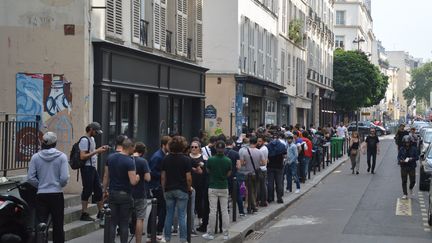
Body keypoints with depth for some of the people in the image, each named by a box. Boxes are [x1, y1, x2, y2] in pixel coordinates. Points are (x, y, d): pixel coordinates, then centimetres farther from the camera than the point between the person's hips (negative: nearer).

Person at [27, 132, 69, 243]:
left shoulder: (35, 157, -3)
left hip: (41, 195, 1)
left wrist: (40, 185, 11)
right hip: (57, 194, -1)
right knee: (58, 225, 10)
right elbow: (64, 178, -12)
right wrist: (60, 185, 8)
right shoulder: (61, 157, -7)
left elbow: (30, 178, -5)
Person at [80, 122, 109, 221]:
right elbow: (82, 156, -20)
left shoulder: (92, 139, 16)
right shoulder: (84, 140, -14)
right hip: (87, 168, -10)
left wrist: (101, 149, 10)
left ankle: (100, 212, 22)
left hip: (93, 168, 10)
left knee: (98, 190, 12)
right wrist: (96, 151, -20)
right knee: (87, 190, -5)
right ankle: (84, 214, 2)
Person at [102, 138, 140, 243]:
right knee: (124, 224, 4)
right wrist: (138, 177, 1)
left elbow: (106, 176, 9)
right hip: (125, 195, -5)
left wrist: (105, 191, 17)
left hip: (112, 194, 5)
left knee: (112, 222, 8)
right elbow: (133, 182, -20)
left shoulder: (110, 158, 3)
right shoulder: (129, 161, -15)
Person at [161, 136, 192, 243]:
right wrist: (189, 188, 5)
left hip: (169, 190, 4)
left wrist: (164, 189, 13)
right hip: (182, 190, -4)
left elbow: (163, 176, 4)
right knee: (182, 216, 1)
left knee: (169, 215, 10)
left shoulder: (166, 159, 3)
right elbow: (188, 178, -11)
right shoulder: (186, 159, -9)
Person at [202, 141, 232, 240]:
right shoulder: (228, 161, -5)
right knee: (224, 211, 6)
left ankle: (210, 233, 7)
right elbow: (229, 174, 4)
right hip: (224, 188, 1)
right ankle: (225, 234, 7)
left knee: (213, 211, 2)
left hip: (213, 188, -1)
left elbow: (208, 171, 5)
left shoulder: (210, 160, -10)